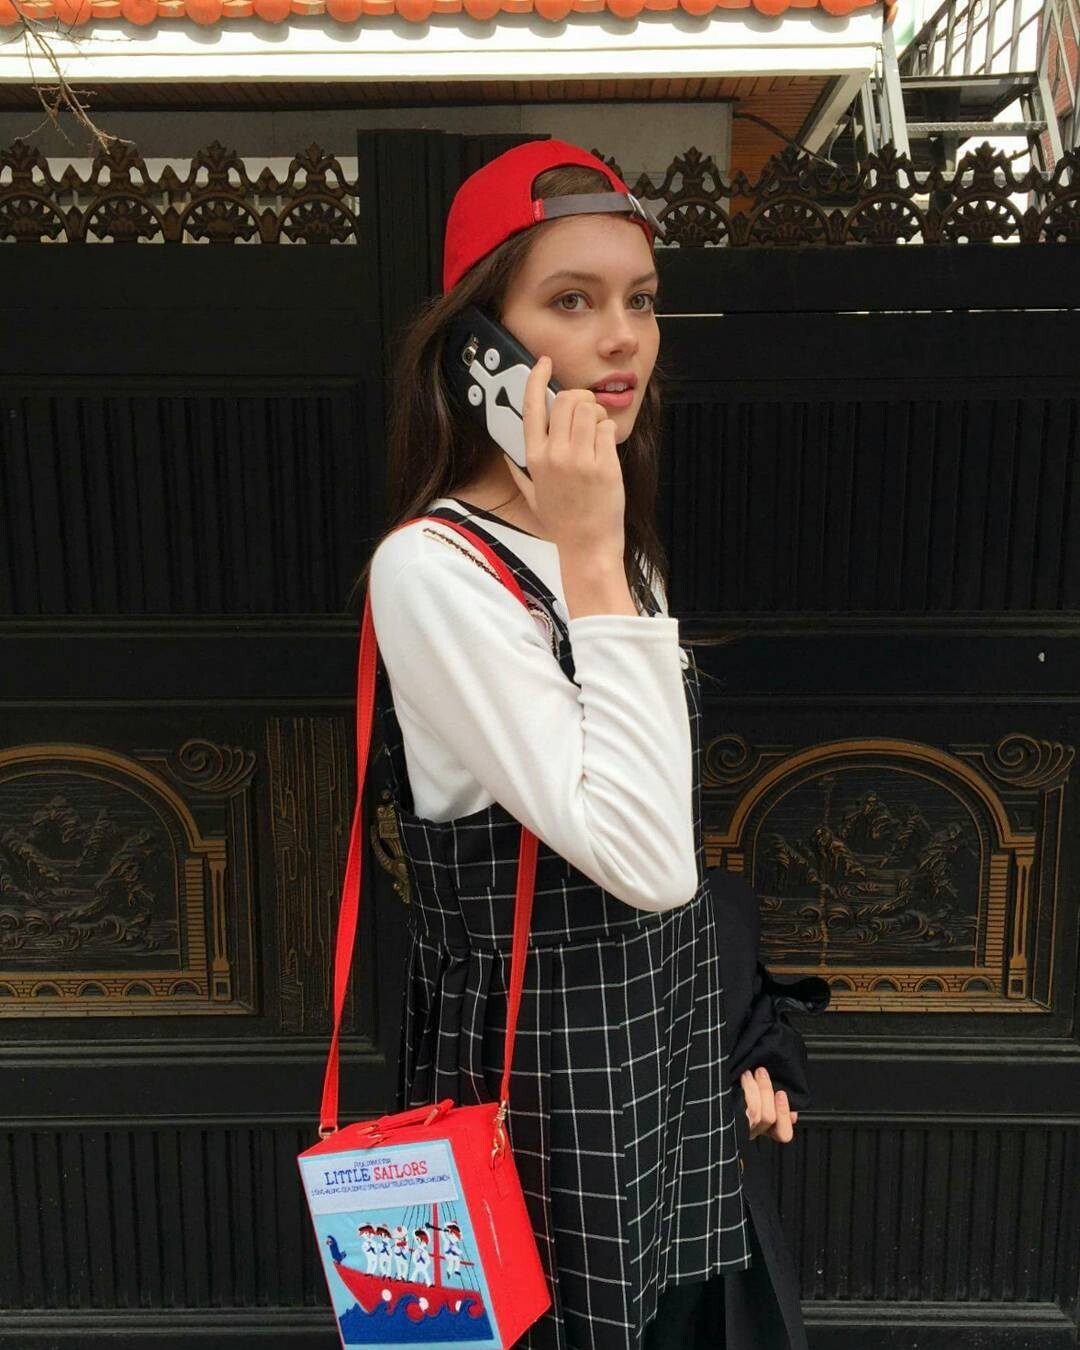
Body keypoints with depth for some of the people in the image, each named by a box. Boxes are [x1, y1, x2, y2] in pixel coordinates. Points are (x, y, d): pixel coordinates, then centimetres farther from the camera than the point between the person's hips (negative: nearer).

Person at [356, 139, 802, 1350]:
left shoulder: (610, 539, 6)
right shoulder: (431, 568, -21)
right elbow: (645, 864, -28)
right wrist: (592, 562, -27)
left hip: (664, 1041, 8)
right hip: (539, 1067, -8)